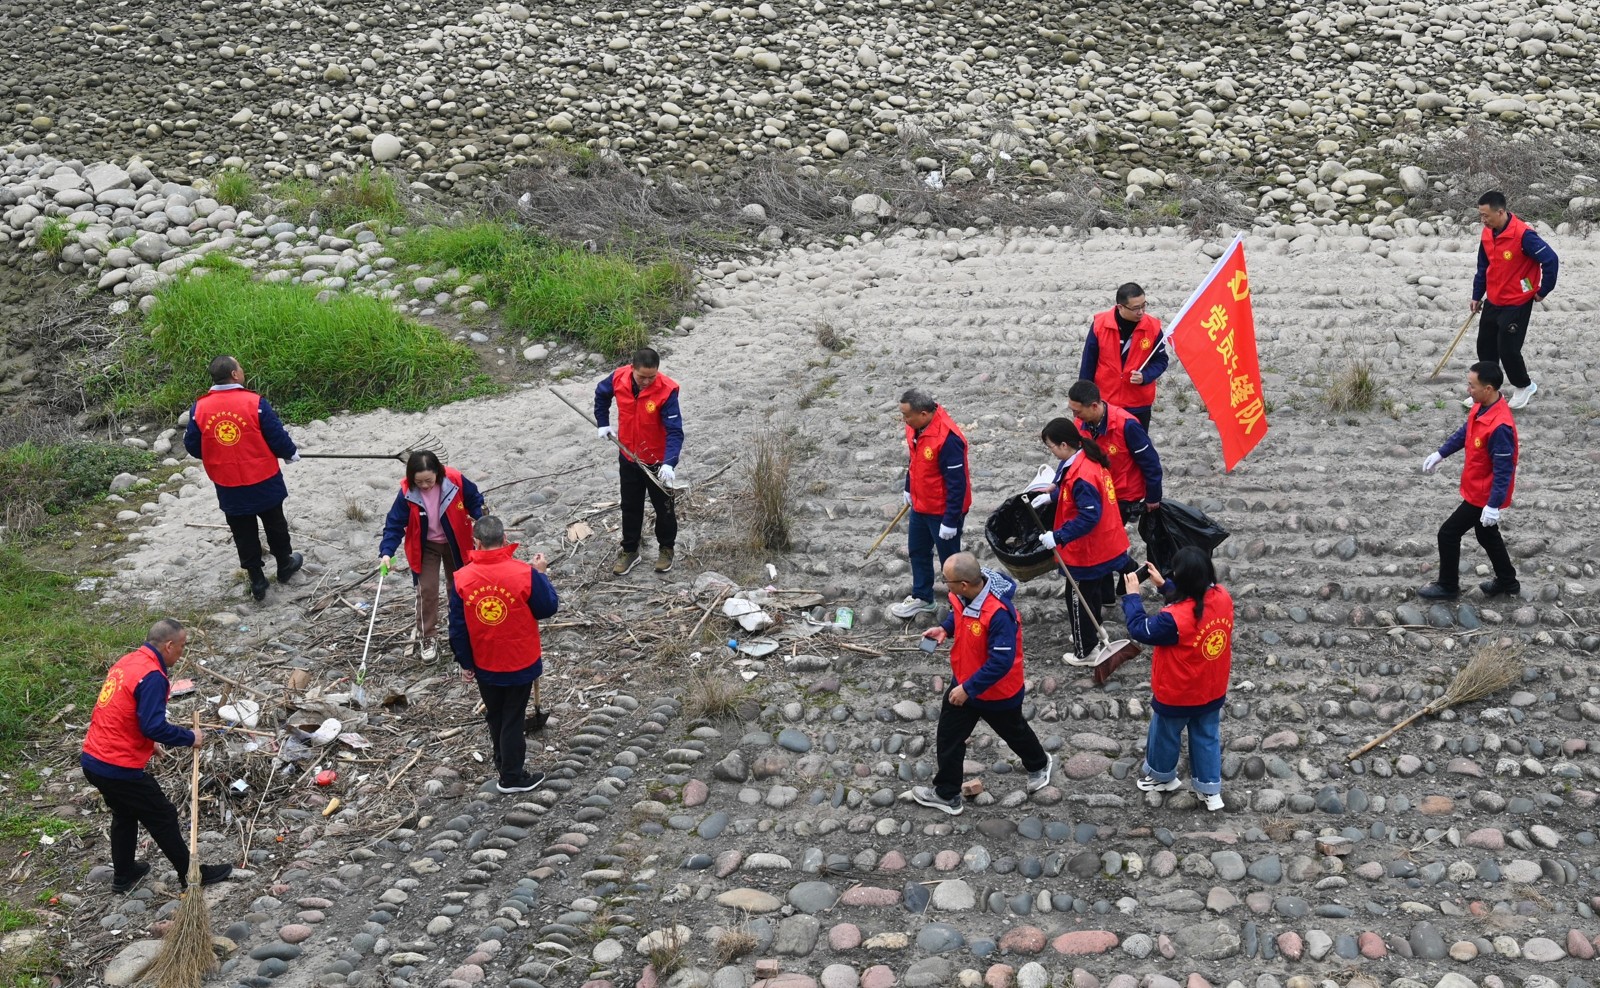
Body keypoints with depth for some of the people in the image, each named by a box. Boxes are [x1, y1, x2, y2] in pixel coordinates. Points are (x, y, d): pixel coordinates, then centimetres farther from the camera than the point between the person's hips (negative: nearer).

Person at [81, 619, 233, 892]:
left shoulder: (126, 662, 9)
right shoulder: (152, 676, -20)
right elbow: (154, 726, -26)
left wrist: (147, 745, 24)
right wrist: (189, 738, -11)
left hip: (92, 760, 9)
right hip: (119, 769, -9)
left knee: (125, 815, 28)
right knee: (164, 817, 7)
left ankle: (123, 875, 40)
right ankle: (191, 874, 19)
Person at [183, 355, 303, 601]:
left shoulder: (199, 408, -9)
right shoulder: (254, 402, -18)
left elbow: (192, 446, 0)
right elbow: (277, 437, -13)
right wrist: (290, 453, 9)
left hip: (228, 488, 2)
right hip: (264, 482, -2)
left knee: (244, 534, 15)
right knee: (274, 525, 21)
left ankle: (257, 581, 21)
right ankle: (285, 565, 38)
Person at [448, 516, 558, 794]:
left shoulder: (461, 579, -15)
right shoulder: (524, 573, -22)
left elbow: (457, 628, -6)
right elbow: (548, 608, -7)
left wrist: (465, 663, 7)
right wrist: (540, 574, 5)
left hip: (484, 665, 3)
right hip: (520, 663, -2)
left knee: (495, 716, 22)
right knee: (513, 719, 10)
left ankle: (504, 762, 41)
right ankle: (512, 777, 19)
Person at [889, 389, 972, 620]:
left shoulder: (947, 438, -32)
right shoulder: (916, 427, -6)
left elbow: (957, 483, -27)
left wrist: (950, 521, -23)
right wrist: (909, 489, 21)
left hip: (943, 510, -8)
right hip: (920, 505, 9)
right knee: (917, 552, 22)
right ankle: (922, 599, 40)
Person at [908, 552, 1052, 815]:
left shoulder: (999, 614, -40)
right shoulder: (963, 595, -16)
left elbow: (1001, 662, -34)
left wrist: (968, 689, -28)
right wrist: (945, 628, -10)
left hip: (997, 691, -8)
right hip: (963, 682, 8)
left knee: (1013, 731, 22)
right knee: (948, 737, 18)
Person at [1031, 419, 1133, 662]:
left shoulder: (1081, 476, -32)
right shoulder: (1088, 458, -1)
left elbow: (1088, 517, -31)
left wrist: (1058, 536, -28)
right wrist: (1051, 496, 11)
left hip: (1086, 551, -10)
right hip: (1104, 545, 10)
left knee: (1079, 600, 9)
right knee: (1092, 592, 26)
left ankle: (1084, 651, 24)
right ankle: (1089, 635, 44)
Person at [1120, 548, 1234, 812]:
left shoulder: (1175, 619, -37)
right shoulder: (1222, 598, -17)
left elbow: (1140, 629, -21)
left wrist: (1132, 595, -10)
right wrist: (1163, 585, 5)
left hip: (1176, 696, -5)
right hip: (1213, 692, 5)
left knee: (1165, 736, 23)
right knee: (1207, 738, 25)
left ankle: (1162, 777, 47)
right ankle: (1211, 791, 38)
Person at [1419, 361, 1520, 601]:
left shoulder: (1500, 426, -33)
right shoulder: (1481, 407, -5)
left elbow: (1503, 470, -28)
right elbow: (1465, 432, 15)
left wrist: (1493, 505, -27)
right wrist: (1440, 453, 17)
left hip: (1483, 495, -9)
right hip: (1477, 489, 9)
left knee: (1448, 534, 2)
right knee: (1487, 535, 24)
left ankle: (1448, 587, 19)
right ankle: (1507, 582, 40)